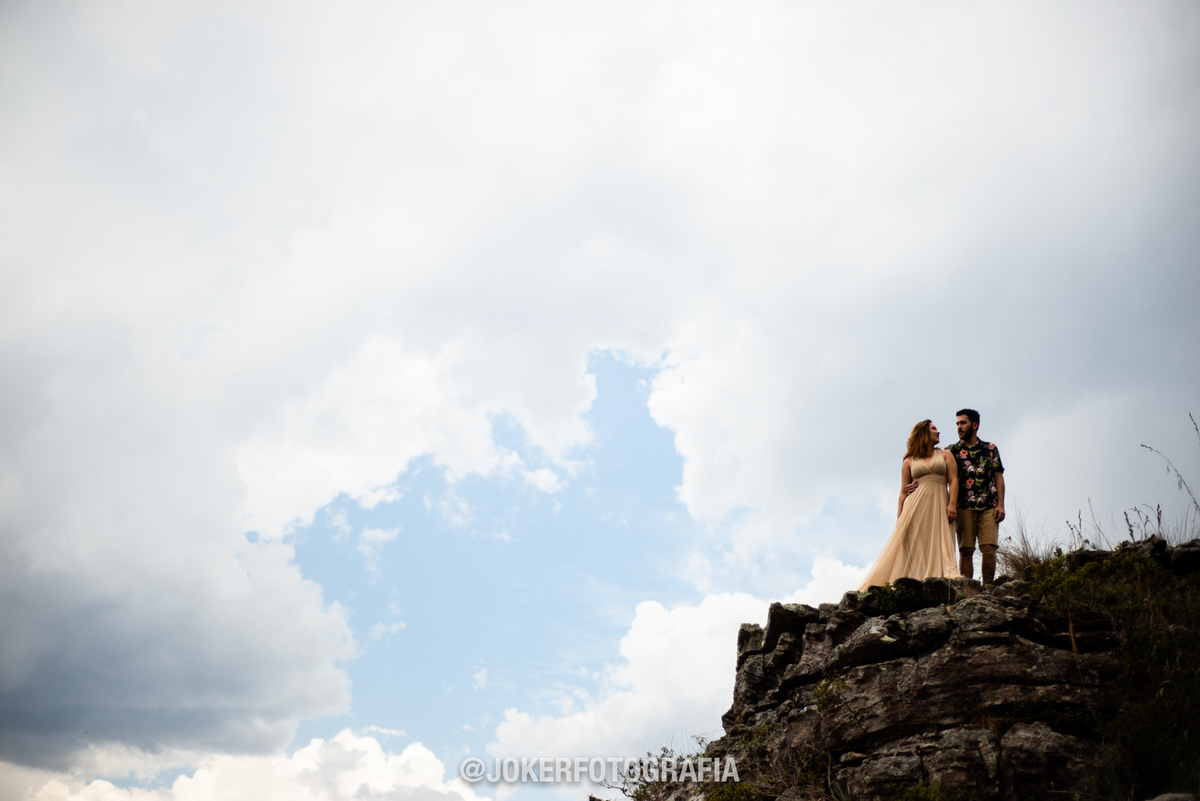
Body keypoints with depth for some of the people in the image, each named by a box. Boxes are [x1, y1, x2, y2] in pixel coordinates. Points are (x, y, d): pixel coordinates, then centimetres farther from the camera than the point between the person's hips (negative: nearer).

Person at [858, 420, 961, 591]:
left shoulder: (945, 456, 18)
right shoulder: (909, 461, 14)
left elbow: (953, 481, 7)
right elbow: (903, 492, 11)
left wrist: (952, 504, -9)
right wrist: (899, 519, 1)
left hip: (939, 506, 1)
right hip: (916, 506, -1)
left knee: (939, 545, -9)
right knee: (910, 545, -10)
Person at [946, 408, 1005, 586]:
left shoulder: (990, 449, 14)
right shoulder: (952, 450, 12)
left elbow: (998, 477, 11)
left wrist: (1000, 505, 0)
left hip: (988, 506, 0)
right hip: (964, 506, 0)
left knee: (989, 548, -11)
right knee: (966, 550, -5)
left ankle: (987, 587, -7)